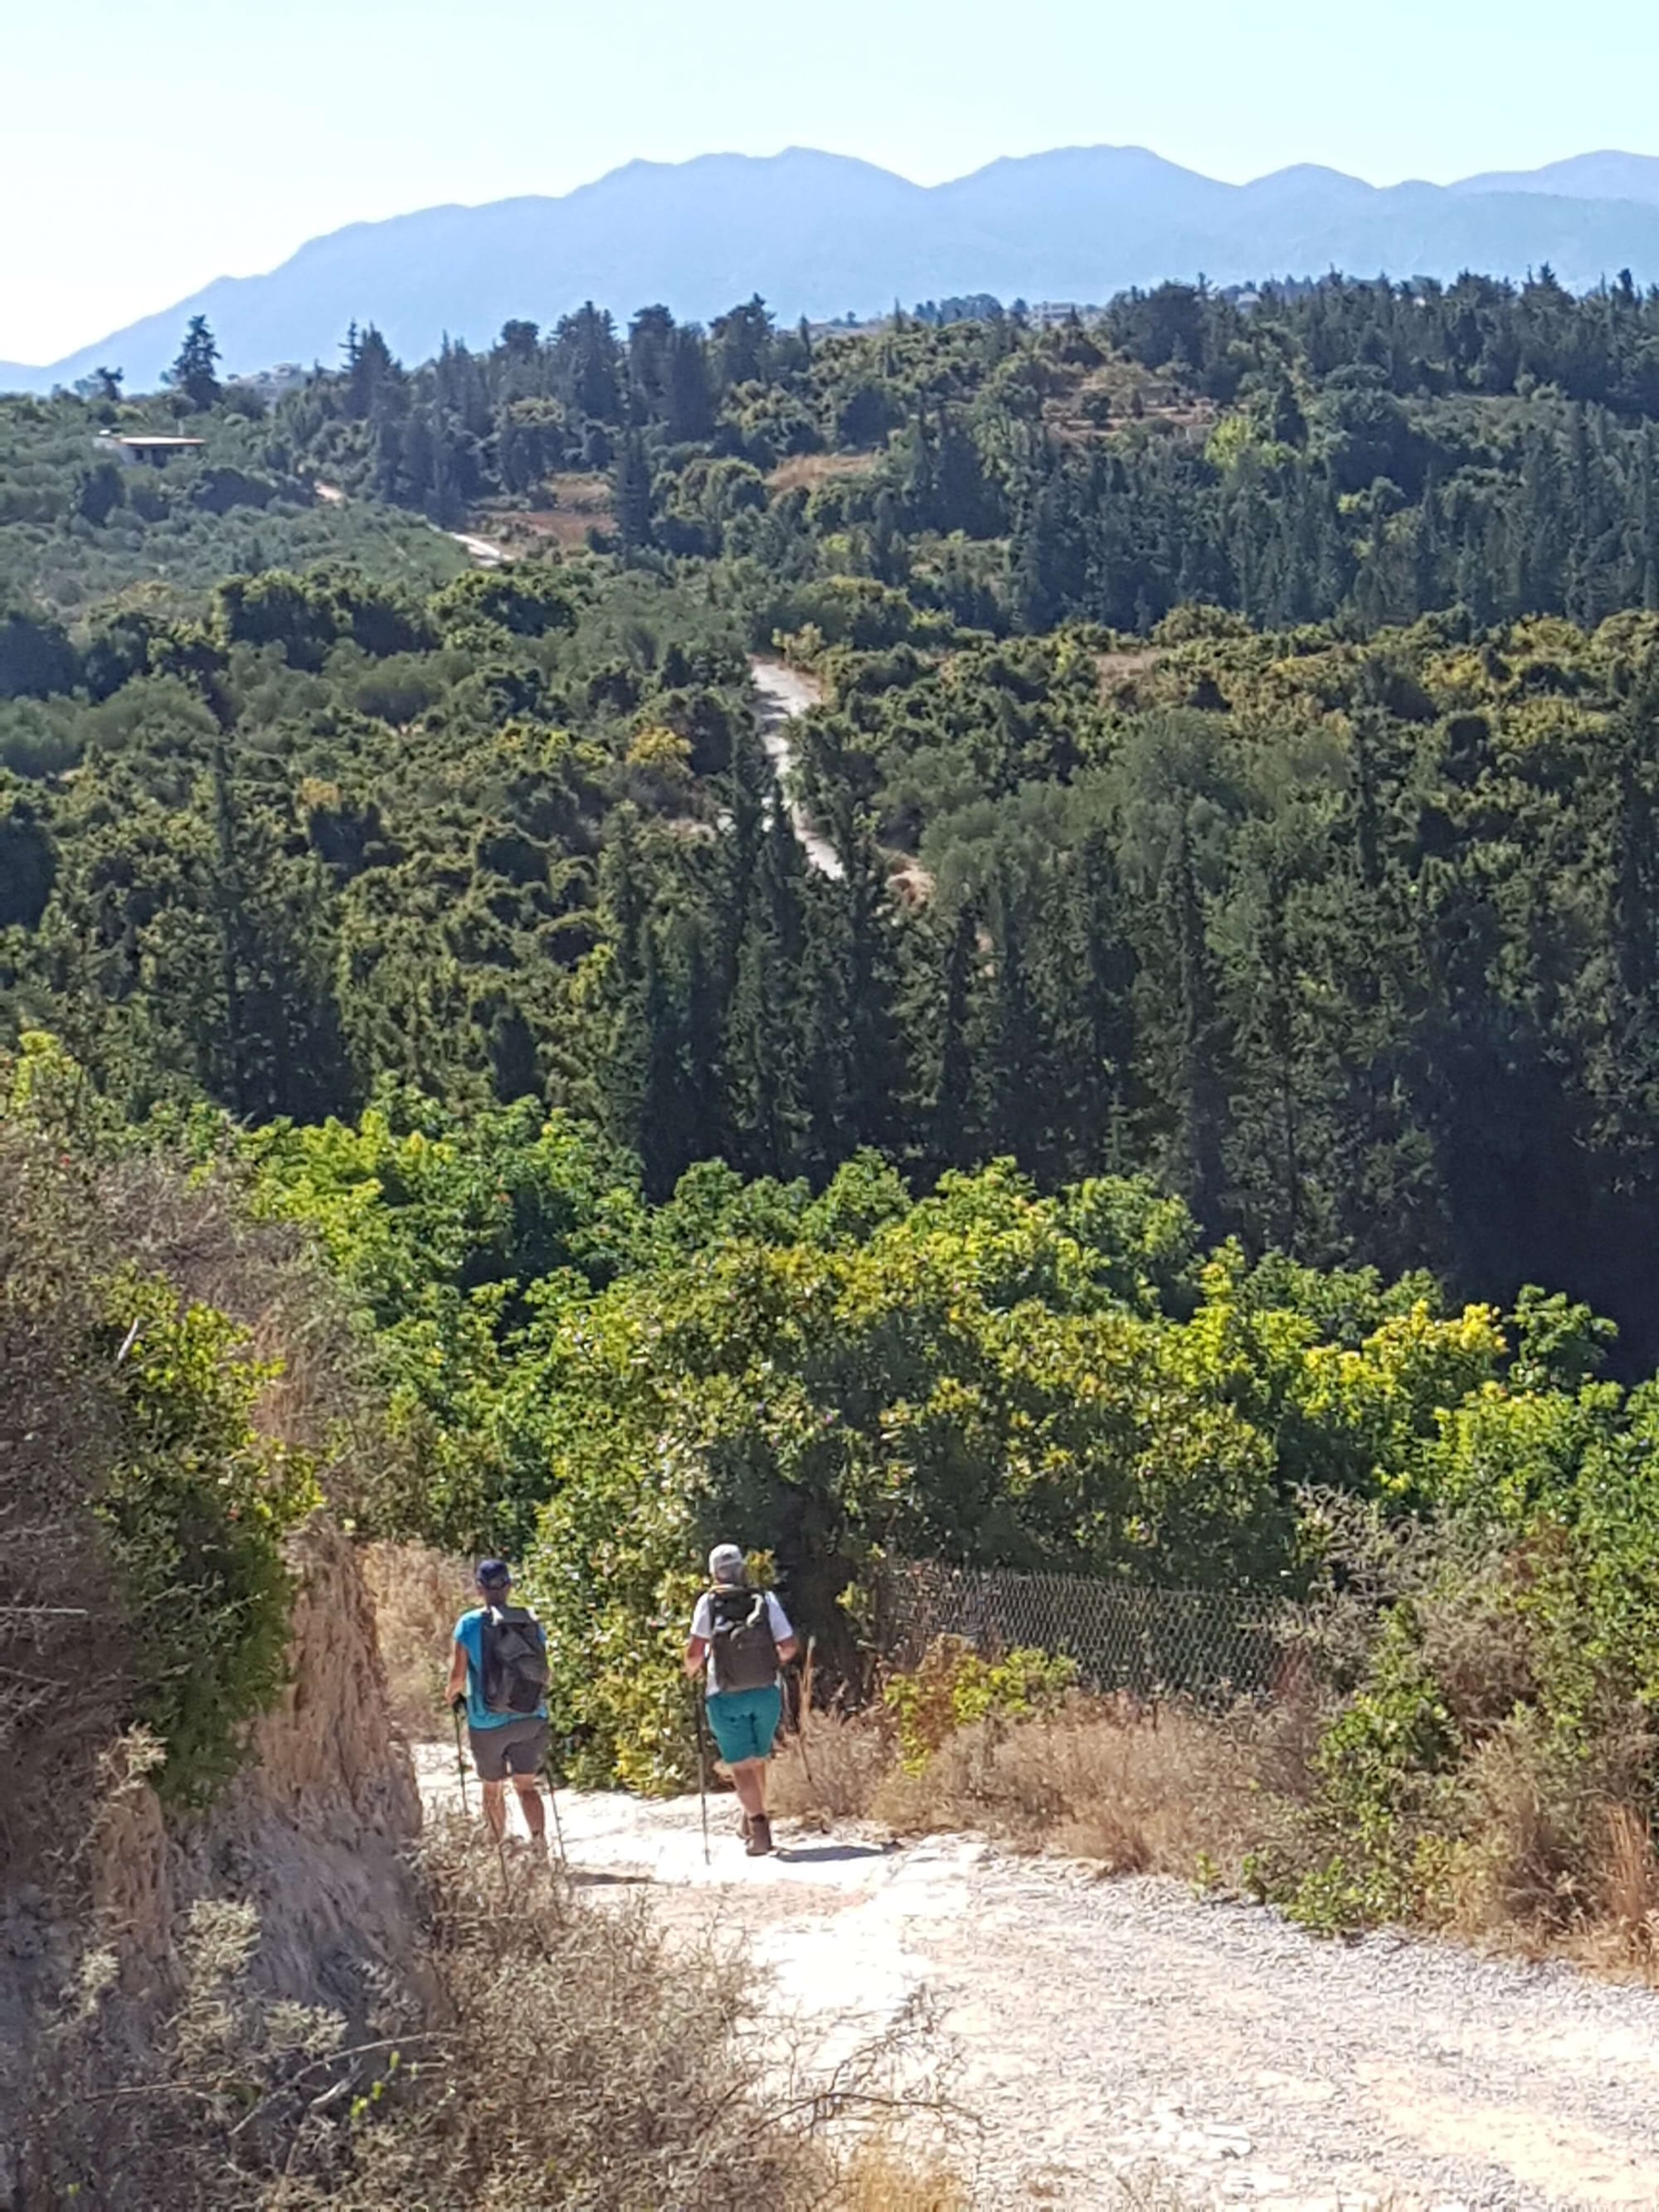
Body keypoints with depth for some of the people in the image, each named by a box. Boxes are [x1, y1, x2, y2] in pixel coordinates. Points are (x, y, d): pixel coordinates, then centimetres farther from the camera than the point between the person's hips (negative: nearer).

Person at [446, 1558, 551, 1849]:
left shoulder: (469, 1624, -10)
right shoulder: (532, 1623, -1)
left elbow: (458, 1677, -10)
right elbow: (544, 1674, 4)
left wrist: (452, 1694, 12)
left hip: (488, 1723, -2)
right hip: (531, 1720, 2)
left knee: (493, 1789, 16)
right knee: (526, 1785, 11)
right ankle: (539, 1838, -10)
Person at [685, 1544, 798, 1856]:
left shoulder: (709, 1603, -6)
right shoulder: (765, 1600, 0)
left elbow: (695, 1651, -12)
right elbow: (789, 1646, 0)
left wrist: (692, 1672, 9)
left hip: (726, 1698, -3)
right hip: (766, 1693, 3)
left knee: (741, 1765, 0)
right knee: (758, 1760, 20)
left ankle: (758, 1823, -17)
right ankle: (753, 1824, 29)